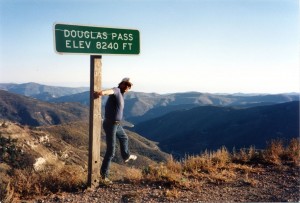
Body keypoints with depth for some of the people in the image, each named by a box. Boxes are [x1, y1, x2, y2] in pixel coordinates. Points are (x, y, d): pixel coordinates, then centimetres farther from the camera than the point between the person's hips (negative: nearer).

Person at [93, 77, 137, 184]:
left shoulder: (121, 94, 12)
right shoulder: (116, 90, -18)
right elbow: (110, 91, -44)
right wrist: (101, 92, -66)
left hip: (116, 123, 10)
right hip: (110, 124, -10)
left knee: (124, 138, 33)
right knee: (111, 151, -5)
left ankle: (126, 156, 59)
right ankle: (104, 173, 8)